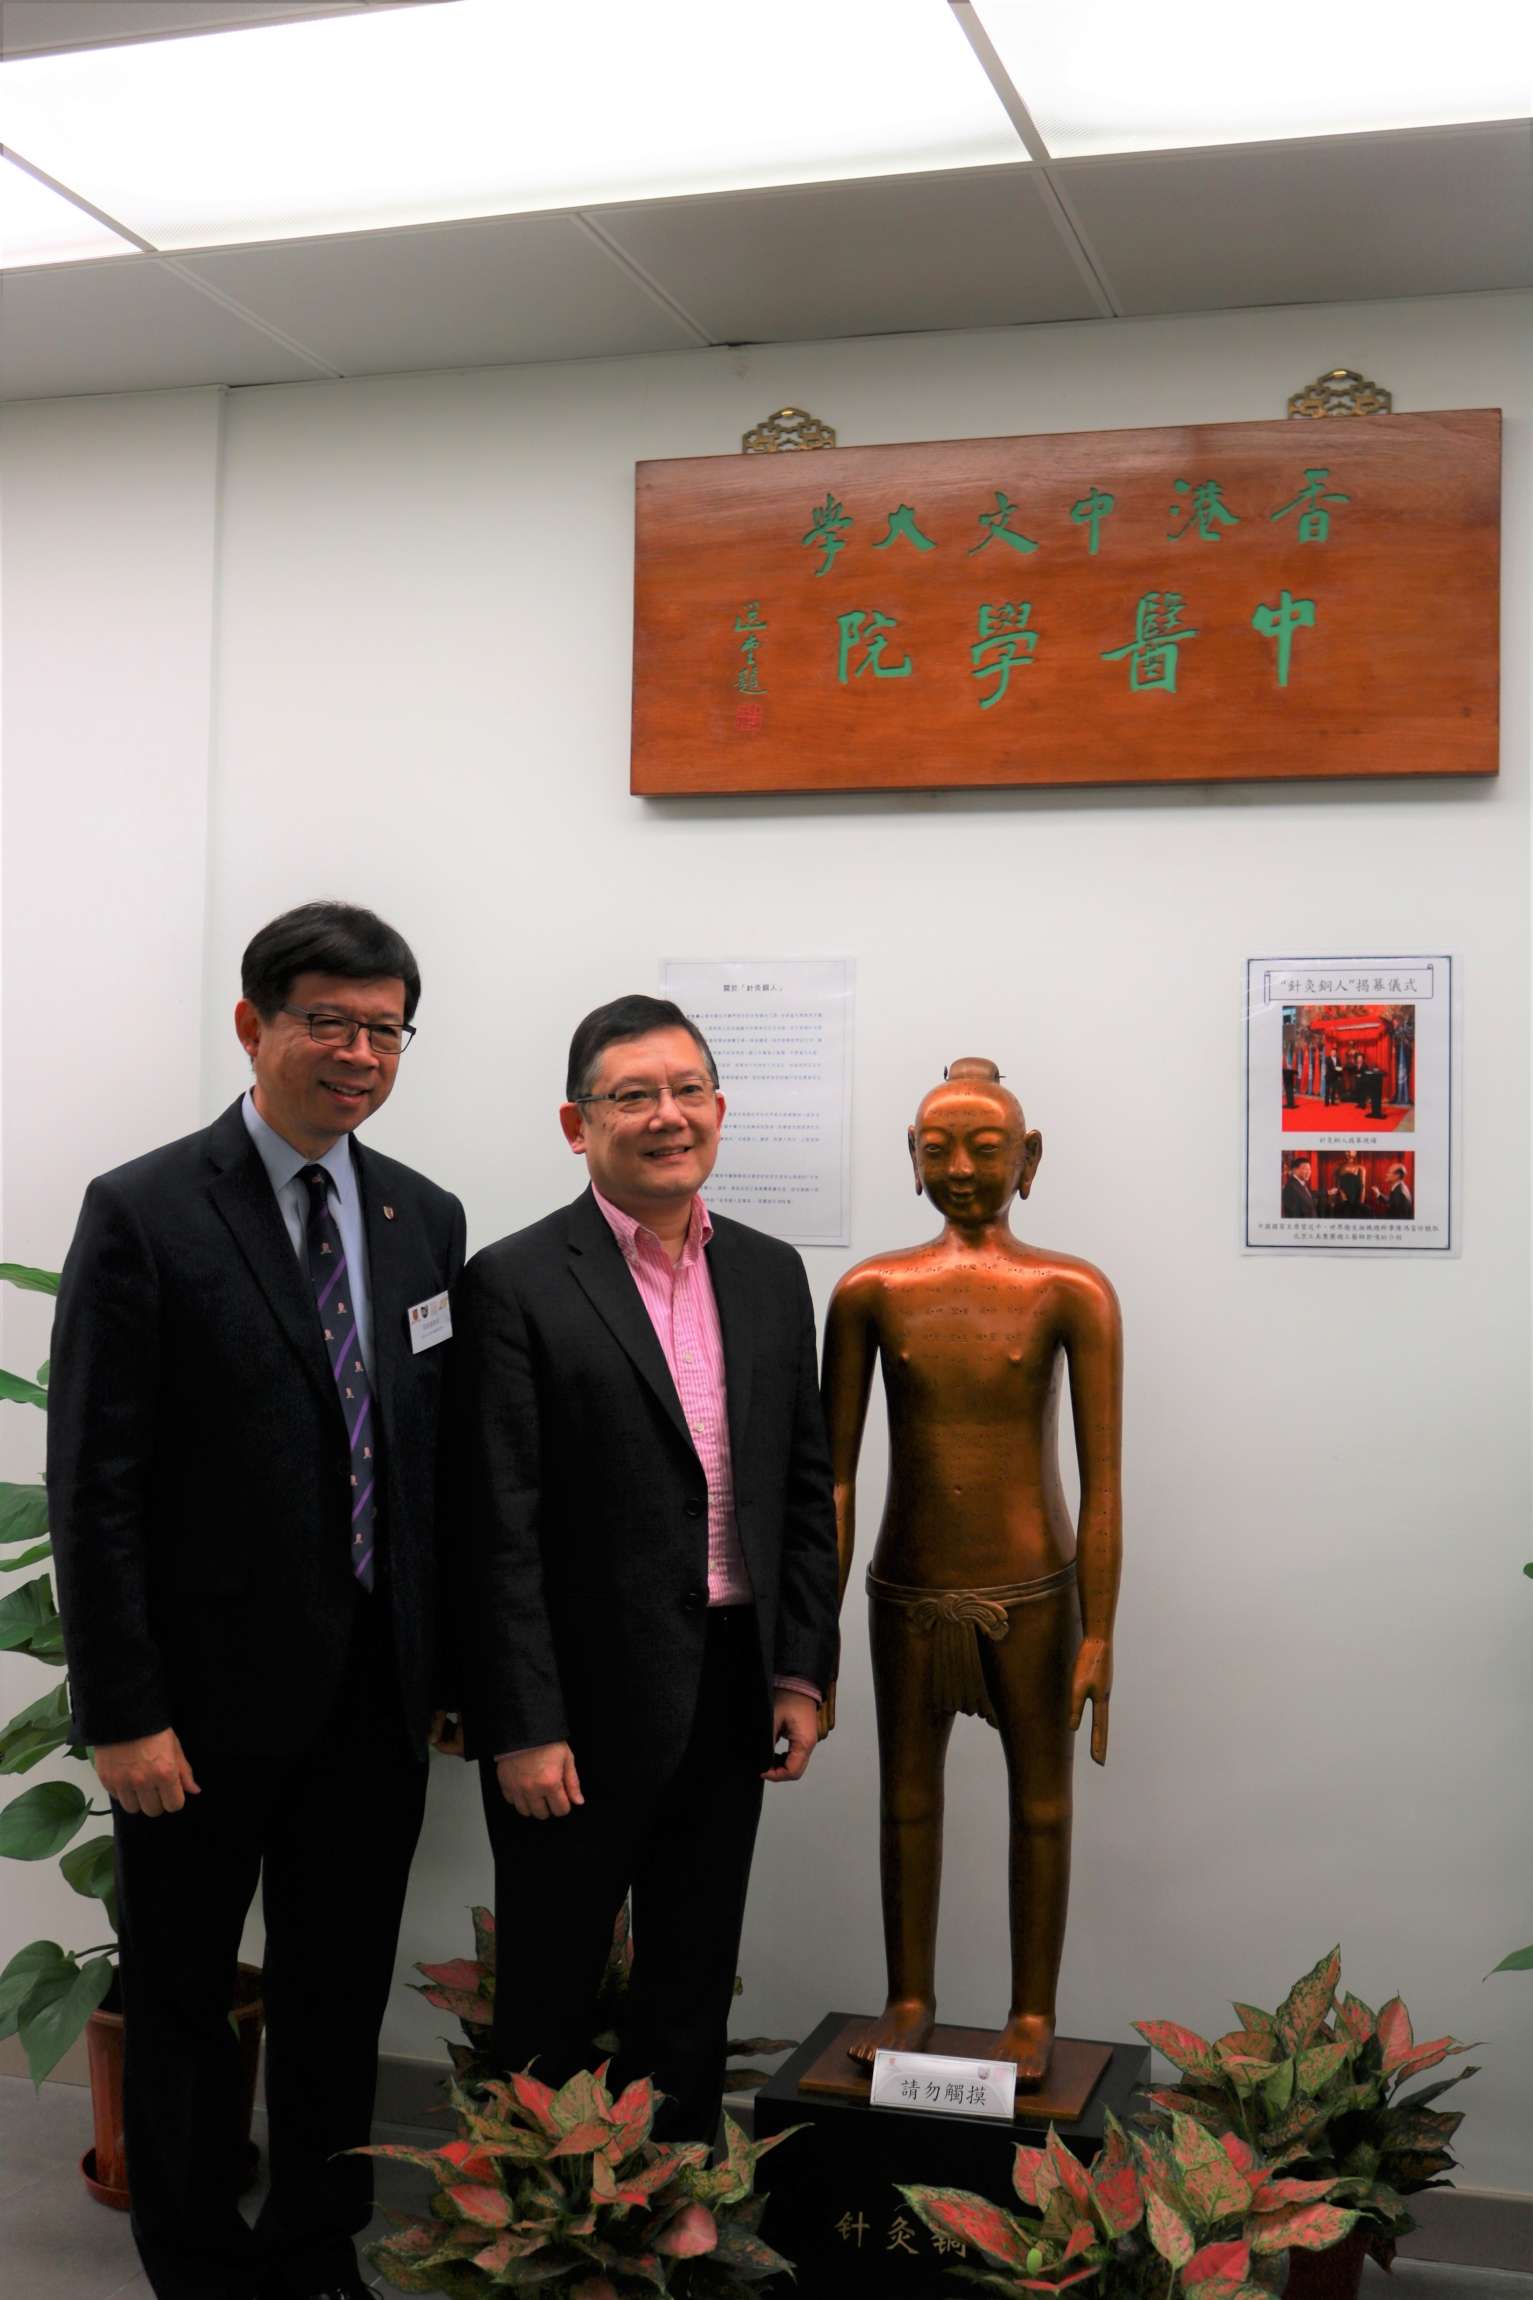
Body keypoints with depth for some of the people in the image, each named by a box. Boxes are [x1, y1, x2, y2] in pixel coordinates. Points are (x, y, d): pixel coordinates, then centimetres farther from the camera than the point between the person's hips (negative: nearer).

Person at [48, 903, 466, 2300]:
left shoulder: (426, 1218, 5)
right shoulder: (145, 1214, -10)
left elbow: (443, 1454, 9)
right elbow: (93, 1486, -12)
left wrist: (456, 1663, 6)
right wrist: (122, 1712, -15)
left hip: (377, 1692, 5)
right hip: (210, 1695, -4)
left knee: (342, 1992, 17)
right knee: (183, 1991, 13)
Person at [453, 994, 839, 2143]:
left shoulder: (771, 1273, 7)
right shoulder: (516, 1284, -11)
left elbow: (806, 1487, 11)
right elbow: (498, 1530, -13)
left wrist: (802, 1671, 6)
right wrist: (522, 1728, -15)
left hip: (731, 1693, 5)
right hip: (584, 1702, -5)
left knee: (695, 1984, 18)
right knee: (551, 1998, 11)